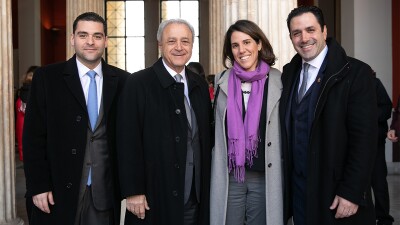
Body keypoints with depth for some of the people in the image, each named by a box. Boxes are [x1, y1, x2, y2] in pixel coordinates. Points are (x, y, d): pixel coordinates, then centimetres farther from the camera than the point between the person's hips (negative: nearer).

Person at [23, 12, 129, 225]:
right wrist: (38, 186, -7)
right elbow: (34, 136, -2)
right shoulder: (47, 78, -2)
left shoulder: (122, 81, 2)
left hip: (106, 193, 1)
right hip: (59, 192, -1)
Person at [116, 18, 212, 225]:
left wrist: (206, 188, 8)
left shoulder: (200, 85, 8)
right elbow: (128, 143, -11)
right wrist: (133, 192, -13)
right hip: (154, 199, -4)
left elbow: (206, 136, 11)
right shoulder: (138, 84, -8)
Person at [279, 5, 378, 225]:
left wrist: (351, 192, -18)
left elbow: (364, 138, -15)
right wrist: (286, 176, 4)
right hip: (297, 186, 5)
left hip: (335, 189, -5)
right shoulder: (289, 72, 6)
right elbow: (287, 128, 9)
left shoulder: (355, 72, -12)